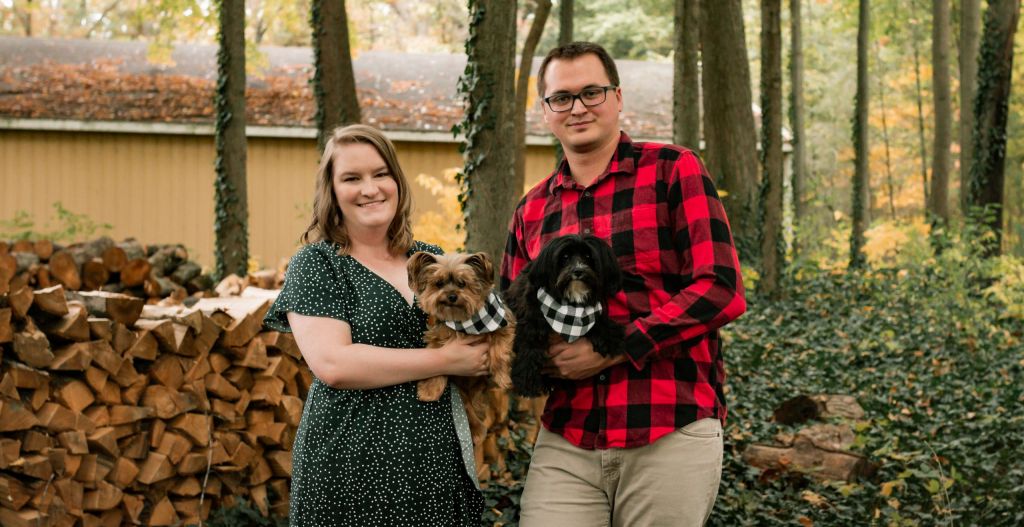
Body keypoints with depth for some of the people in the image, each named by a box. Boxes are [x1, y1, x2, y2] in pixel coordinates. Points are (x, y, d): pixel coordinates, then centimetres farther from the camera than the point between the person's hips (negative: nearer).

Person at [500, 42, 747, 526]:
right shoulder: (532, 211, 13)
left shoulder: (673, 171, -1)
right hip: (566, 441, 4)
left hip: (671, 436, -3)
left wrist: (616, 349, -16)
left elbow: (721, 291, -9)